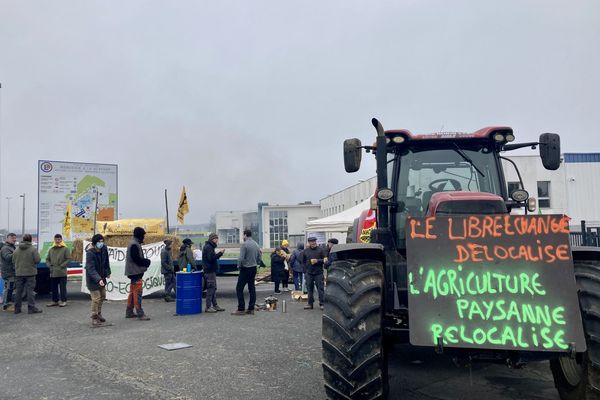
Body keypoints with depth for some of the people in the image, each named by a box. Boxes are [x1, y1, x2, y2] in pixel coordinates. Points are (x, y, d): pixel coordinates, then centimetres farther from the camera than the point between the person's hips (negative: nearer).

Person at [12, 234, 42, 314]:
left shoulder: (16, 250, 3)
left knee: (19, 291, 11)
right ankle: (31, 308, -1)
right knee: (30, 291, -2)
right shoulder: (33, 249, -10)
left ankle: (17, 308, 16)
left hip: (19, 273, 4)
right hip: (30, 273, -4)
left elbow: (13, 261, 6)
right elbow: (37, 260, -14)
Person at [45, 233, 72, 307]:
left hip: (62, 273, -5)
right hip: (53, 273, 5)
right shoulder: (51, 249, 13)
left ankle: (63, 301, 6)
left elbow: (68, 259, -7)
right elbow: (47, 259, 17)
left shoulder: (65, 249, -2)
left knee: (62, 287, -1)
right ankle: (55, 301, 20)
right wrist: (49, 266, 0)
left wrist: (61, 266, -13)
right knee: (54, 288, 11)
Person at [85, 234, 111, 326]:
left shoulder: (104, 249, -7)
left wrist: (108, 272, 16)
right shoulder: (90, 253, -26)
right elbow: (91, 269, -32)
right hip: (92, 279, -8)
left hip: (101, 277, 8)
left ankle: (98, 314, 38)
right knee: (96, 299, -8)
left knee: (102, 296, 20)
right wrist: (98, 279, -41)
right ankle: (94, 318, 6)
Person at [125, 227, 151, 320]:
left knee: (133, 292, 17)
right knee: (137, 292, -10)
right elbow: (136, 258, -21)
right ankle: (140, 314, -10)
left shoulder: (135, 243, 17)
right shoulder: (134, 244, -16)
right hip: (136, 272, -11)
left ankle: (129, 312, 25)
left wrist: (145, 261, 5)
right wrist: (146, 262, -8)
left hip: (134, 272, 11)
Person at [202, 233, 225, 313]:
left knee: (213, 288, 13)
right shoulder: (208, 247, -14)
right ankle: (208, 307, -3)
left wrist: (218, 254, 6)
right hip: (209, 271, -11)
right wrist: (219, 253, -17)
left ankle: (214, 305, 19)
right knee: (210, 288, -7)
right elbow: (211, 258, -22)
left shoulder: (210, 247, 19)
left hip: (211, 270, 11)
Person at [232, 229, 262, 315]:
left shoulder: (244, 244, -14)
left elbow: (241, 258, -19)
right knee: (252, 288, 11)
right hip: (254, 269, 8)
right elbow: (260, 258, 11)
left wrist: (239, 266, -3)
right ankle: (251, 309, 13)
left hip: (245, 269, -8)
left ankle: (241, 309, -3)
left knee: (239, 288, -2)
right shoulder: (256, 244, 9)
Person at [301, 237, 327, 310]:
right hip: (309, 273, 3)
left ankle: (322, 304, 6)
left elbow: (325, 260, -2)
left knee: (320, 289, -2)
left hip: (319, 273, -3)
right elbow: (303, 261, 16)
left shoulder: (321, 250, -1)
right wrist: (307, 267, 5)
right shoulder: (305, 251, 7)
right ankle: (310, 304, 15)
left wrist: (317, 261, -15)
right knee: (310, 289, 7)